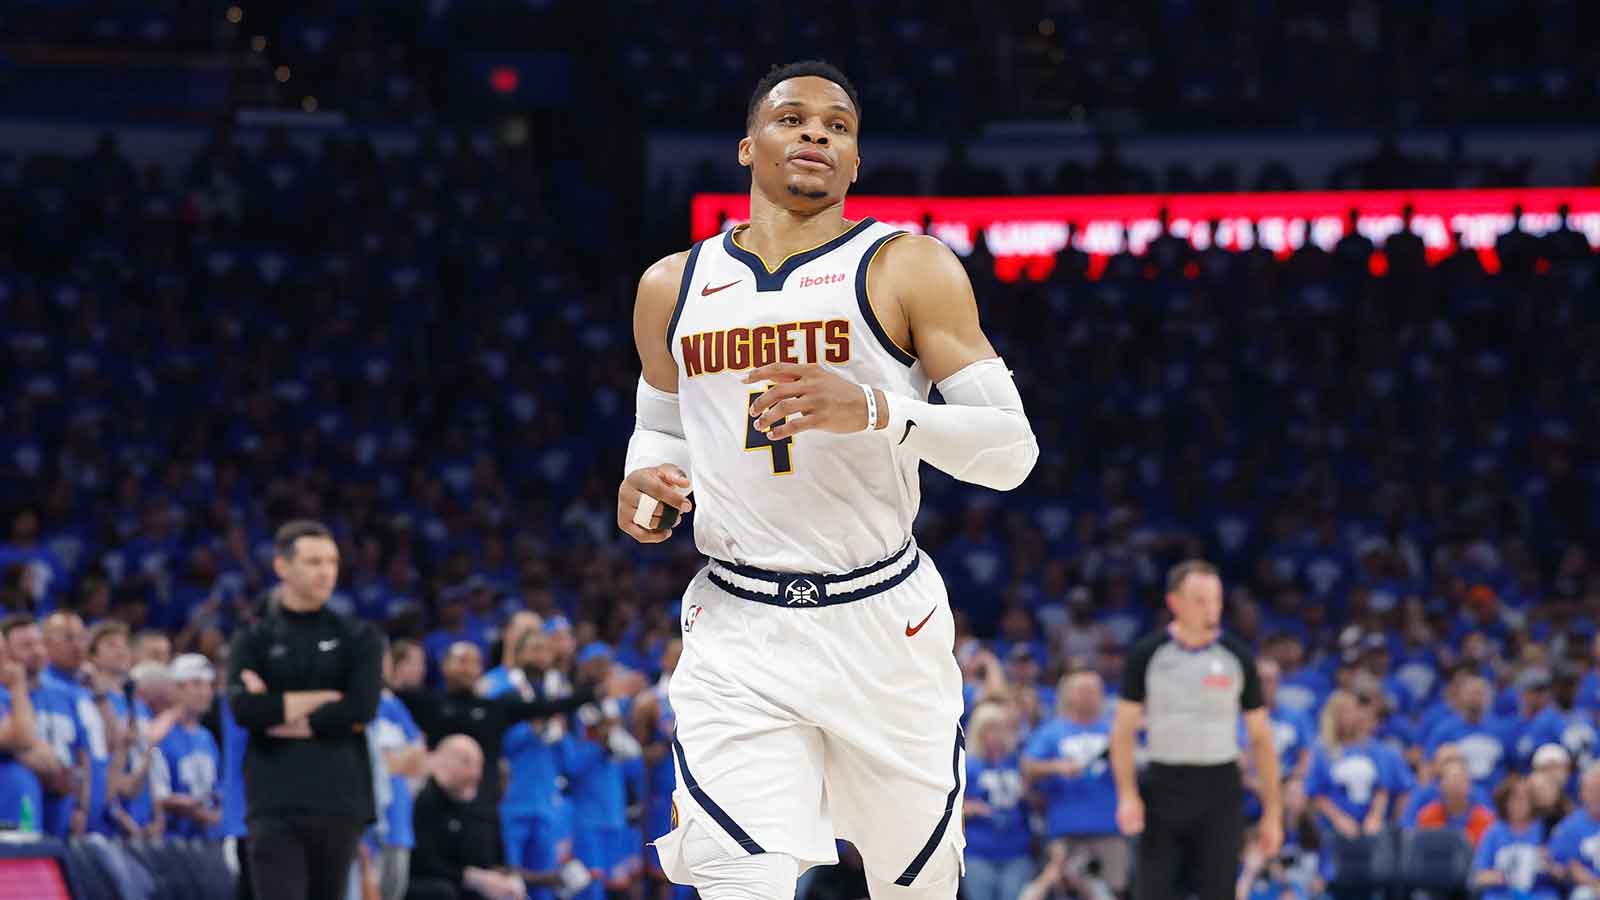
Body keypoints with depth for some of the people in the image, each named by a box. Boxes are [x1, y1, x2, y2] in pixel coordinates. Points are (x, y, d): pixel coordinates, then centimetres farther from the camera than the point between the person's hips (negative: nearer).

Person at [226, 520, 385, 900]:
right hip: (276, 805, -2)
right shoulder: (254, 641, 9)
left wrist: (280, 711, -6)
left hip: (340, 801, 2)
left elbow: (362, 710, -6)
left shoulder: (358, 638, 11)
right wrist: (326, 699, -8)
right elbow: (244, 708, -9)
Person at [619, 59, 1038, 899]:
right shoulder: (674, 286, 8)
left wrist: (874, 411, -27)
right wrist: (645, 480, 1)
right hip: (736, 632, 1)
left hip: (882, 623, -1)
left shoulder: (910, 269, -4)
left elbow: (1011, 449, -10)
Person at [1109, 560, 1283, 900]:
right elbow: (1124, 730, 1)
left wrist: (1273, 811, 2)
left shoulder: (1237, 658, 2)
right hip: (1164, 787, 0)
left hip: (1220, 795, 0)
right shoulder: (1148, 655, -1)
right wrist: (1128, 794, -12)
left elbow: (1260, 738, 5)